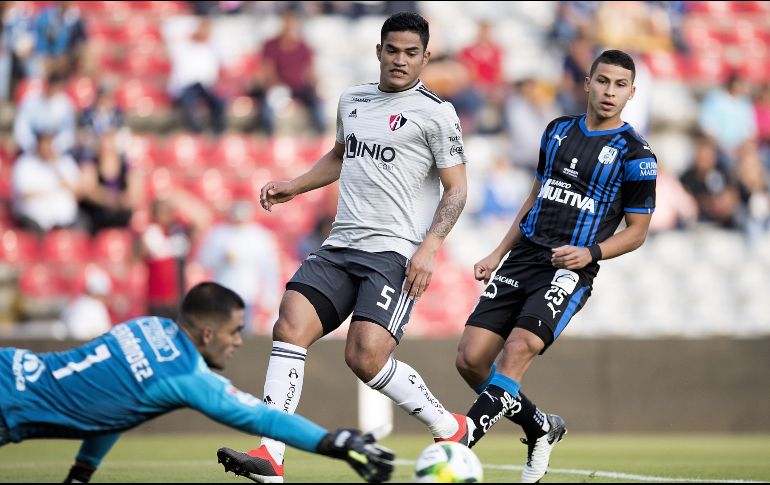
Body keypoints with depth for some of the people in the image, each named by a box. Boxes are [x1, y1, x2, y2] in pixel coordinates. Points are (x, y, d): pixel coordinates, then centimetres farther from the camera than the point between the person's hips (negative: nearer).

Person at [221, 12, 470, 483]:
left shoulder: (435, 113, -2)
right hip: (340, 246, 6)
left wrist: (430, 247, -15)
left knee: (365, 355, -21)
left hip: (394, 253, -6)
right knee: (290, 326, -16)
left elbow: (457, 188, -3)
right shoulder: (352, 101, 17)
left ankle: (450, 428, 2)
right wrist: (294, 186, 23)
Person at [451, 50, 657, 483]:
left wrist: (591, 252, -16)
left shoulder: (634, 153, -2)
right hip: (523, 257, 6)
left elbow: (637, 231, 1)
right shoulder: (558, 131, 13)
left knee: (518, 348, -27)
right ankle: (541, 429, 17)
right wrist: (498, 253, 18)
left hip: (569, 270, -6)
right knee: (471, 359, -5)